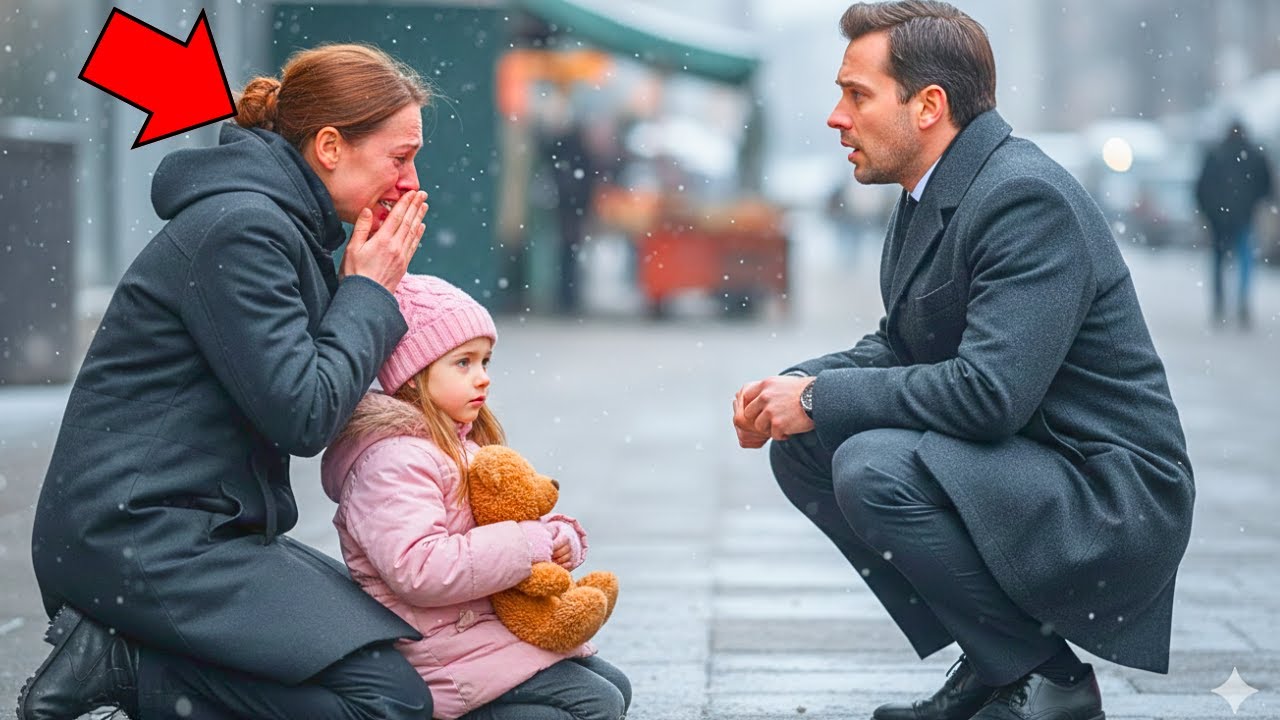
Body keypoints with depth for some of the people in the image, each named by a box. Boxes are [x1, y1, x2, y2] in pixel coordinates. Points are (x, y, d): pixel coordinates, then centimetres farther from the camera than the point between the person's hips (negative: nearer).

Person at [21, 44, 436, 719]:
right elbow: (301, 416, -19)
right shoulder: (239, 228, -15)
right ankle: (116, 662, -10)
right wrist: (368, 290, -7)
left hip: (191, 529, 11)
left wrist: (367, 289, 6)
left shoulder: (281, 227, 16)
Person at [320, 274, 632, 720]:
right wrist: (527, 545, -23)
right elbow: (418, 569, -29)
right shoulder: (393, 461, -18)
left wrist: (561, 538, -3)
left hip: (494, 620, 10)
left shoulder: (465, 445, 15)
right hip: (444, 650, -10)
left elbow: (505, 519, 22)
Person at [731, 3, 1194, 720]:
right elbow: (899, 346, 18)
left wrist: (819, 398, -19)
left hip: (1112, 503, -10)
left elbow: (990, 391, -30)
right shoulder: (933, 195, 9)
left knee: (874, 467, -28)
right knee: (801, 446, 6)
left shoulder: (1027, 197, -22)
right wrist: (794, 387, -2)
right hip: (1021, 468, 10)